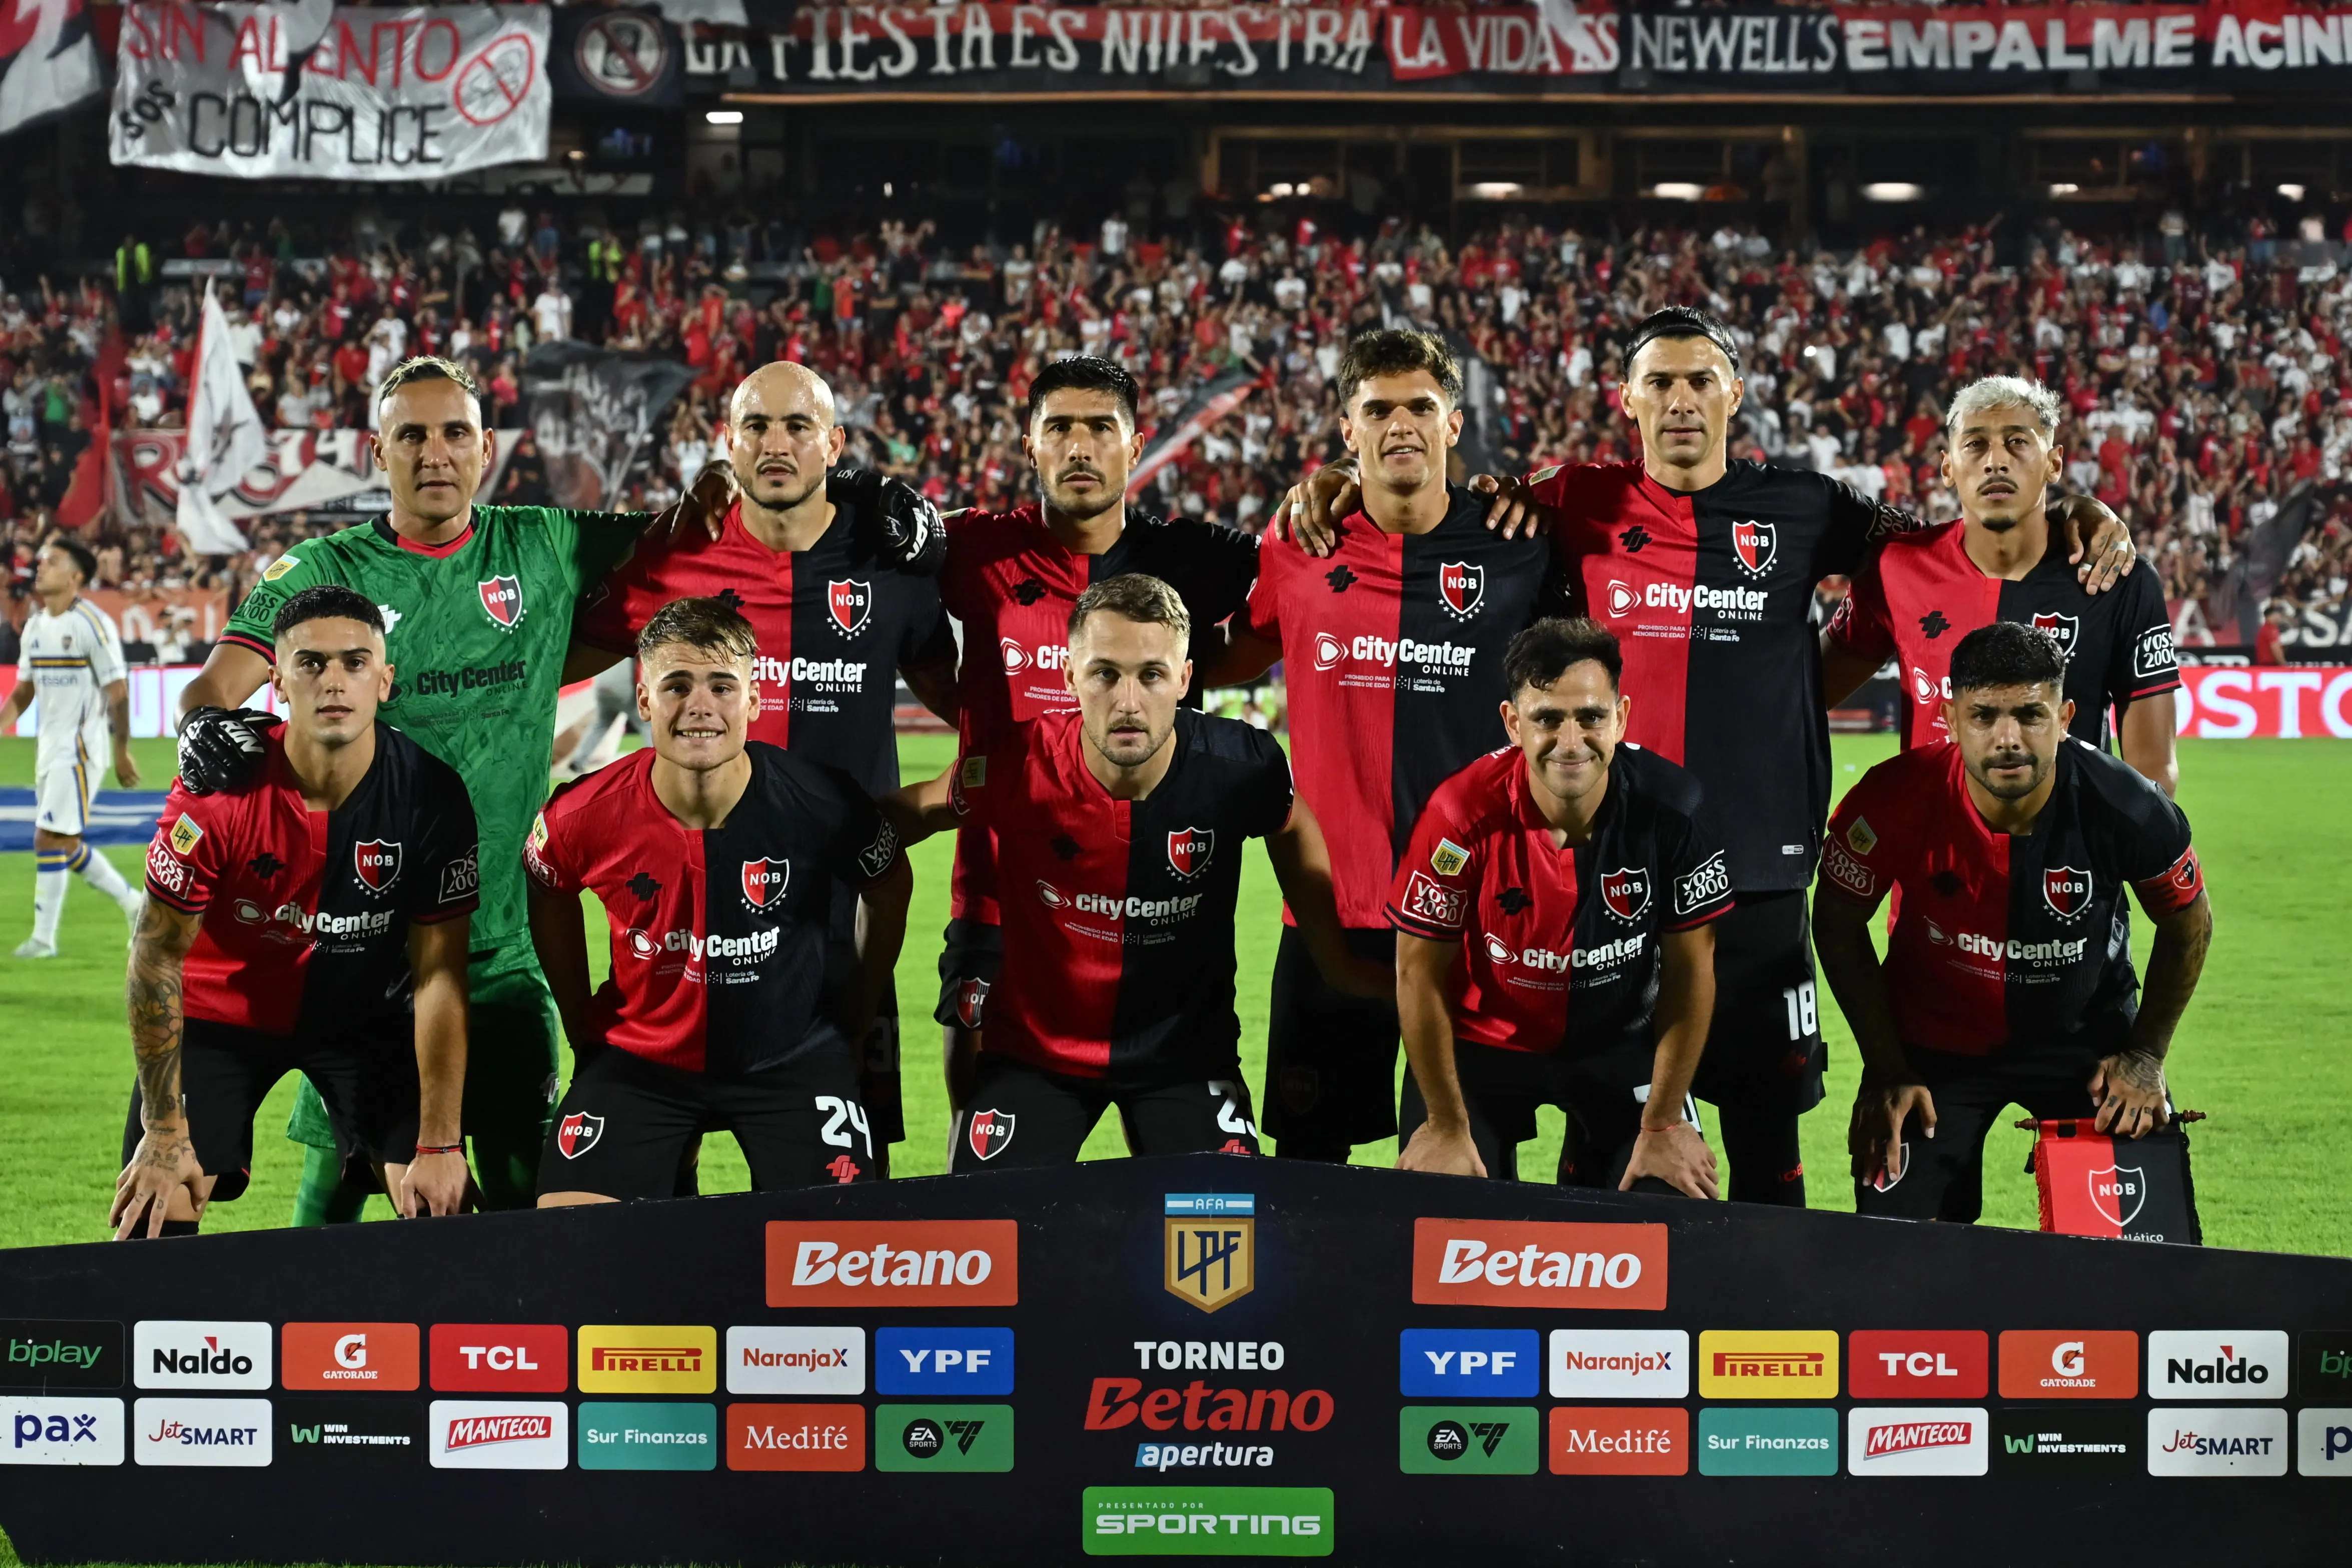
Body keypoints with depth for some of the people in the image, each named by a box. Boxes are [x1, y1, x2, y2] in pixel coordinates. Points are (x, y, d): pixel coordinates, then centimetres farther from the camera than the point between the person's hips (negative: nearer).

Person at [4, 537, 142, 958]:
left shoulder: (92, 625, -13)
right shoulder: (35, 626, 11)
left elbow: (118, 693, -13)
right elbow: (23, 691, 17)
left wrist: (122, 753, -13)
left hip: (79, 747, -8)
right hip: (49, 746, 8)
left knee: (50, 840, -11)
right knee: (68, 847, 11)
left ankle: (44, 936, -4)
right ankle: (134, 903, 26)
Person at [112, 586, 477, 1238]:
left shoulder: (431, 795, -21)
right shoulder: (218, 790, -26)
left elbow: (439, 977, -15)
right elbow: (158, 953, -17)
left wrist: (440, 1146, -16)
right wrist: (164, 1133, -16)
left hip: (366, 1009, 1)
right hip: (222, 1006, -1)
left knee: (438, 1211, -11)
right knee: (156, 1222, -13)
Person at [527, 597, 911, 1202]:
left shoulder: (821, 803, -19)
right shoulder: (587, 816, -17)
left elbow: (889, 886, 4)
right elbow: (550, 897, 8)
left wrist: (855, 1017, 10)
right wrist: (583, 1027, 11)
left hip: (792, 1057, 0)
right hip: (639, 1056, 1)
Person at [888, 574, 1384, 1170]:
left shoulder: (1239, 766, -19)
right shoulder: (1020, 768, -21)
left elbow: (1292, 831, 6)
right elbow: (916, 810, 1)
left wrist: (1336, 958, 13)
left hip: (1188, 1047, 0)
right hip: (1035, 1047, 0)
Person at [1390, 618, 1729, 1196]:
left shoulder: (1672, 807, -23)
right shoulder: (1464, 813, -27)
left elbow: (1690, 969, -11)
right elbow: (1421, 972, -15)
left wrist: (1663, 1124, -9)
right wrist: (1446, 1127, -10)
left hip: (1620, 1040, 1)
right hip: (1482, 1041, -1)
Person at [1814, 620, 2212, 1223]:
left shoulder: (2128, 809, -25)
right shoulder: (1897, 801, -26)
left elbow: (2188, 924, -3)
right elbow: (1839, 922, -7)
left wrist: (2146, 1056, -4)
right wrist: (1885, 1068, -8)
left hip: (2088, 1039, 1)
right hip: (1936, 1040, -1)